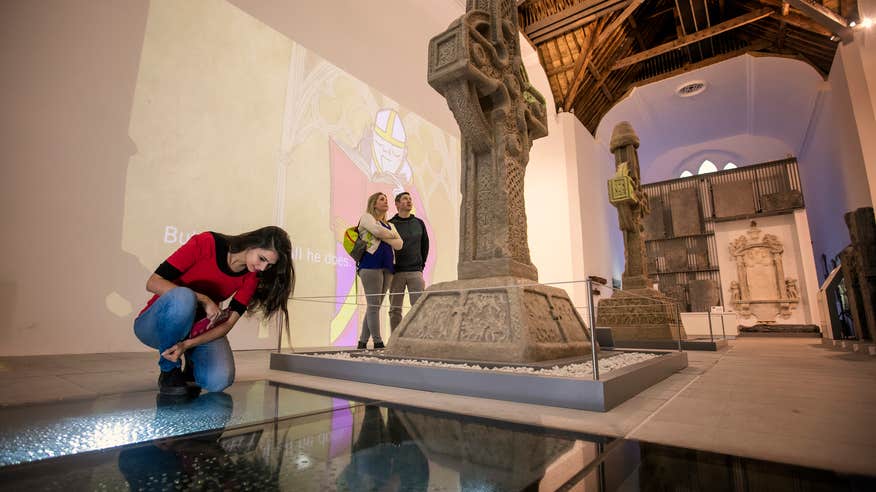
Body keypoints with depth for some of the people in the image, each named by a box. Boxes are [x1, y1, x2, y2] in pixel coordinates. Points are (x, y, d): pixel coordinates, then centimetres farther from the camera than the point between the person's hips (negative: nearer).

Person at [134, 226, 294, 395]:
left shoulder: (252, 276, -9)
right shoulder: (206, 243, -21)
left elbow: (228, 322, -14)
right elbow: (153, 283, -20)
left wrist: (187, 344, -29)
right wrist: (203, 300, -31)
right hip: (156, 325, -2)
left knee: (219, 381, -24)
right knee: (182, 297, -37)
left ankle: (192, 361, 12)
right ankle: (169, 370, -14)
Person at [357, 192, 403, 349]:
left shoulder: (390, 225, 25)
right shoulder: (366, 217, 8)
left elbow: (399, 244, 9)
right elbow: (378, 231, -13)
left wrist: (382, 236, -3)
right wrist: (391, 235, 6)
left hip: (387, 267, 6)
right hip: (371, 265, -6)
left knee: (375, 306, 5)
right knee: (373, 305, -9)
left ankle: (363, 342, 11)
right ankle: (378, 342, -8)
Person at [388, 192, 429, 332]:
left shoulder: (419, 223, 9)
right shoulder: (390, 224, -1)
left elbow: (425, 245, 18)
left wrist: (421, 265, 12)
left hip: (415, 272, 2)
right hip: (396, 273, -2)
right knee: (395, 309, 3)